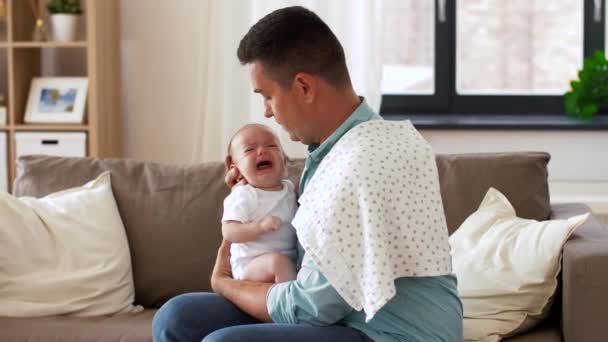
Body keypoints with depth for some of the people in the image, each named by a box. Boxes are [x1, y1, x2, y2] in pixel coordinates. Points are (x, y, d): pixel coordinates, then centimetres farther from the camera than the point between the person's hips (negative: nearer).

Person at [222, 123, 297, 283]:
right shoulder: (242, 196, -11)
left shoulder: (290, 188, 11)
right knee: (277, 260, -34)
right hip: (250, 266, -7)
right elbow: (229, 232, -19)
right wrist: (260, 226, -31)